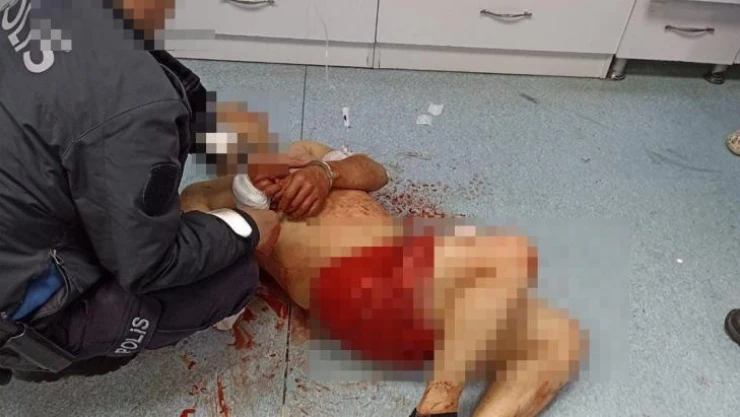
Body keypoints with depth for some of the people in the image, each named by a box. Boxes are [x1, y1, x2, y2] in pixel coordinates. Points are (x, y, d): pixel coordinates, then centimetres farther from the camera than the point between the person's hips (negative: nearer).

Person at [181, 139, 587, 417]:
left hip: (414, 277, 7)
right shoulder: (225, 191, 19)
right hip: (356, 289, -6)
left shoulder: (302, 156, 33)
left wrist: (325, 172, -1)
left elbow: (375, 172, 18)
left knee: (563, 340, -8)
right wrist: (247, 186, -5)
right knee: (510, 254, -28)